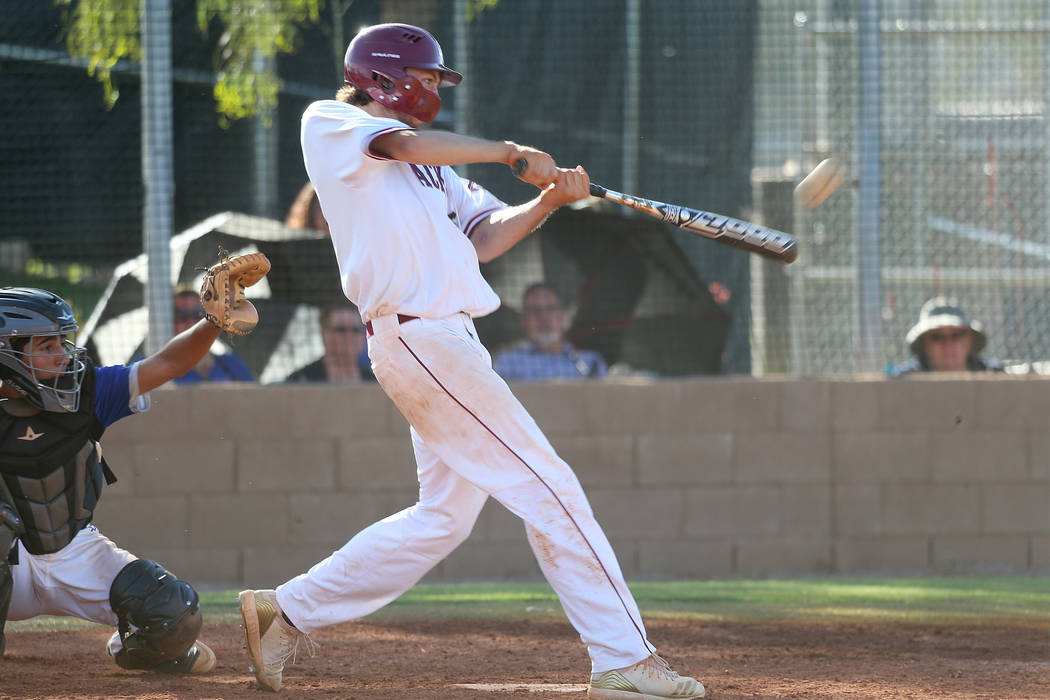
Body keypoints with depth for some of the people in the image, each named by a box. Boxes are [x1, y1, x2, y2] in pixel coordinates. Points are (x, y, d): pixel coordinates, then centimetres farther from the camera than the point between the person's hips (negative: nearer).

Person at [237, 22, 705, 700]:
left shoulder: (431, 166, 24)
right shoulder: (328, 124, 1)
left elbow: (482, 237, 14)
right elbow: (404, 143, -17)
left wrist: (548, 200, -2)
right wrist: (510, 153, -11)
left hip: (447, 340, 10)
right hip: (417, 334, -10)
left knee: (446, 514, 13)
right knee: (549, 488, -10)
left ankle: (285, 611, 19)